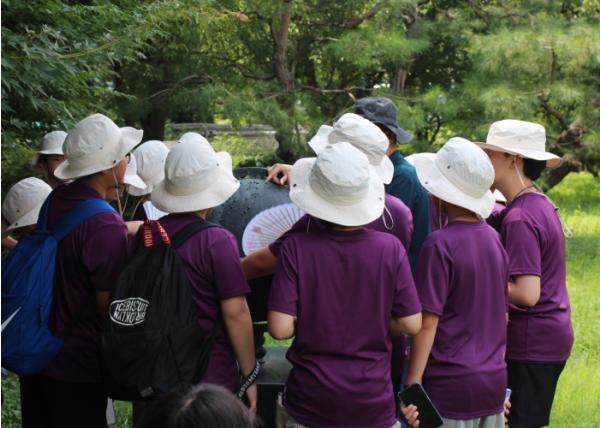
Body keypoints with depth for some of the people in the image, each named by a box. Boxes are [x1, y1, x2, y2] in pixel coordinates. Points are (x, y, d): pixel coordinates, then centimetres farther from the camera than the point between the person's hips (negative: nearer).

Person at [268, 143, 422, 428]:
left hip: (310, 403, -1)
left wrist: (312, 320, 5)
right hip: (373, 404, 1)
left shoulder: (296, 249, -12)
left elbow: (280, 328, -15)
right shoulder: (390, 248, -8)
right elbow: (411, 324, -6)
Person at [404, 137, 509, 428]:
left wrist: (412, 386, -13)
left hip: (452, 384, -7)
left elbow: (427, 322, -16)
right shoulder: (492, 238, 8)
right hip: (494, 380, 7)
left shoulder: (440, 244, -15)